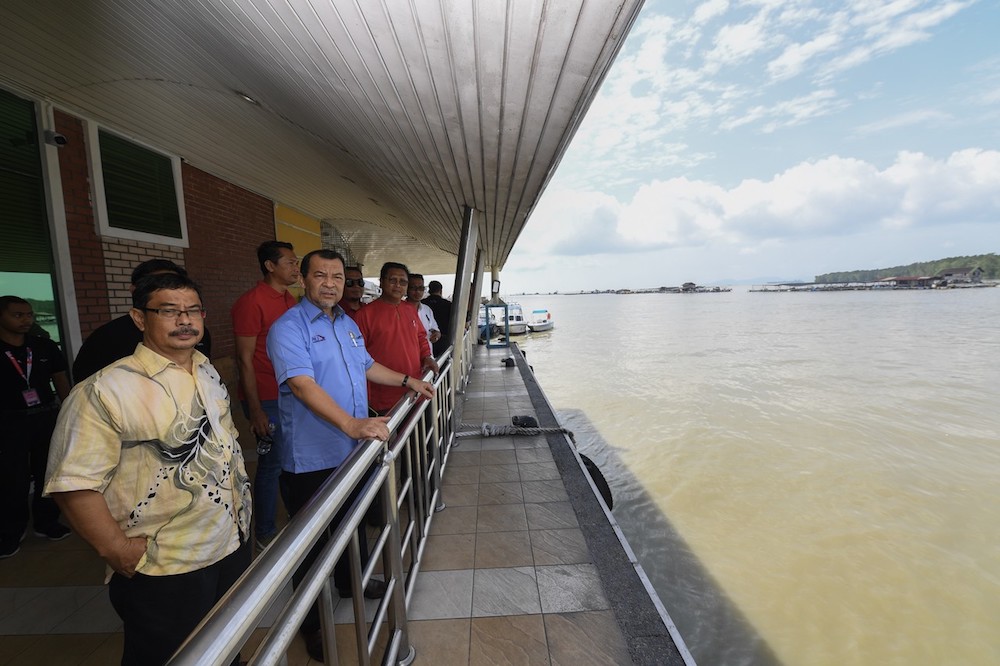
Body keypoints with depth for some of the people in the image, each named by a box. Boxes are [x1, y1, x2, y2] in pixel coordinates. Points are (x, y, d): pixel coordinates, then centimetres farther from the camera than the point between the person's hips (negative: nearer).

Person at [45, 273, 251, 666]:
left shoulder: (210, 375, 4)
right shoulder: (107, 390, -20)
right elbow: (73, 483, -20)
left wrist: (240, 498, 11)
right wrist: (118, 550, -18)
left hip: (234, 547, 7)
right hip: (162, 572, -6)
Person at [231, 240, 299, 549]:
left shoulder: (290, 300, 9)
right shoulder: (251, 302, -13)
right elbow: (245, 359, -13)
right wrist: (255, 410, -14)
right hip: (267, 399, -7)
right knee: (272, 463, 5)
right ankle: (265, 532, 26)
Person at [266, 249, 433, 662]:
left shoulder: (347, 324, 9)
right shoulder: (289, 327, -16)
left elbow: (367, 366, 22)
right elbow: (302, 383, -30)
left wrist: (407, 381, 19)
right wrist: (351, 424, -40)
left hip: (352, 451, 8)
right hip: (312, 458, -7)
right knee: (312, 539, 10)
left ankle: (350, 582, 49)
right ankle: (312, 624, 31)